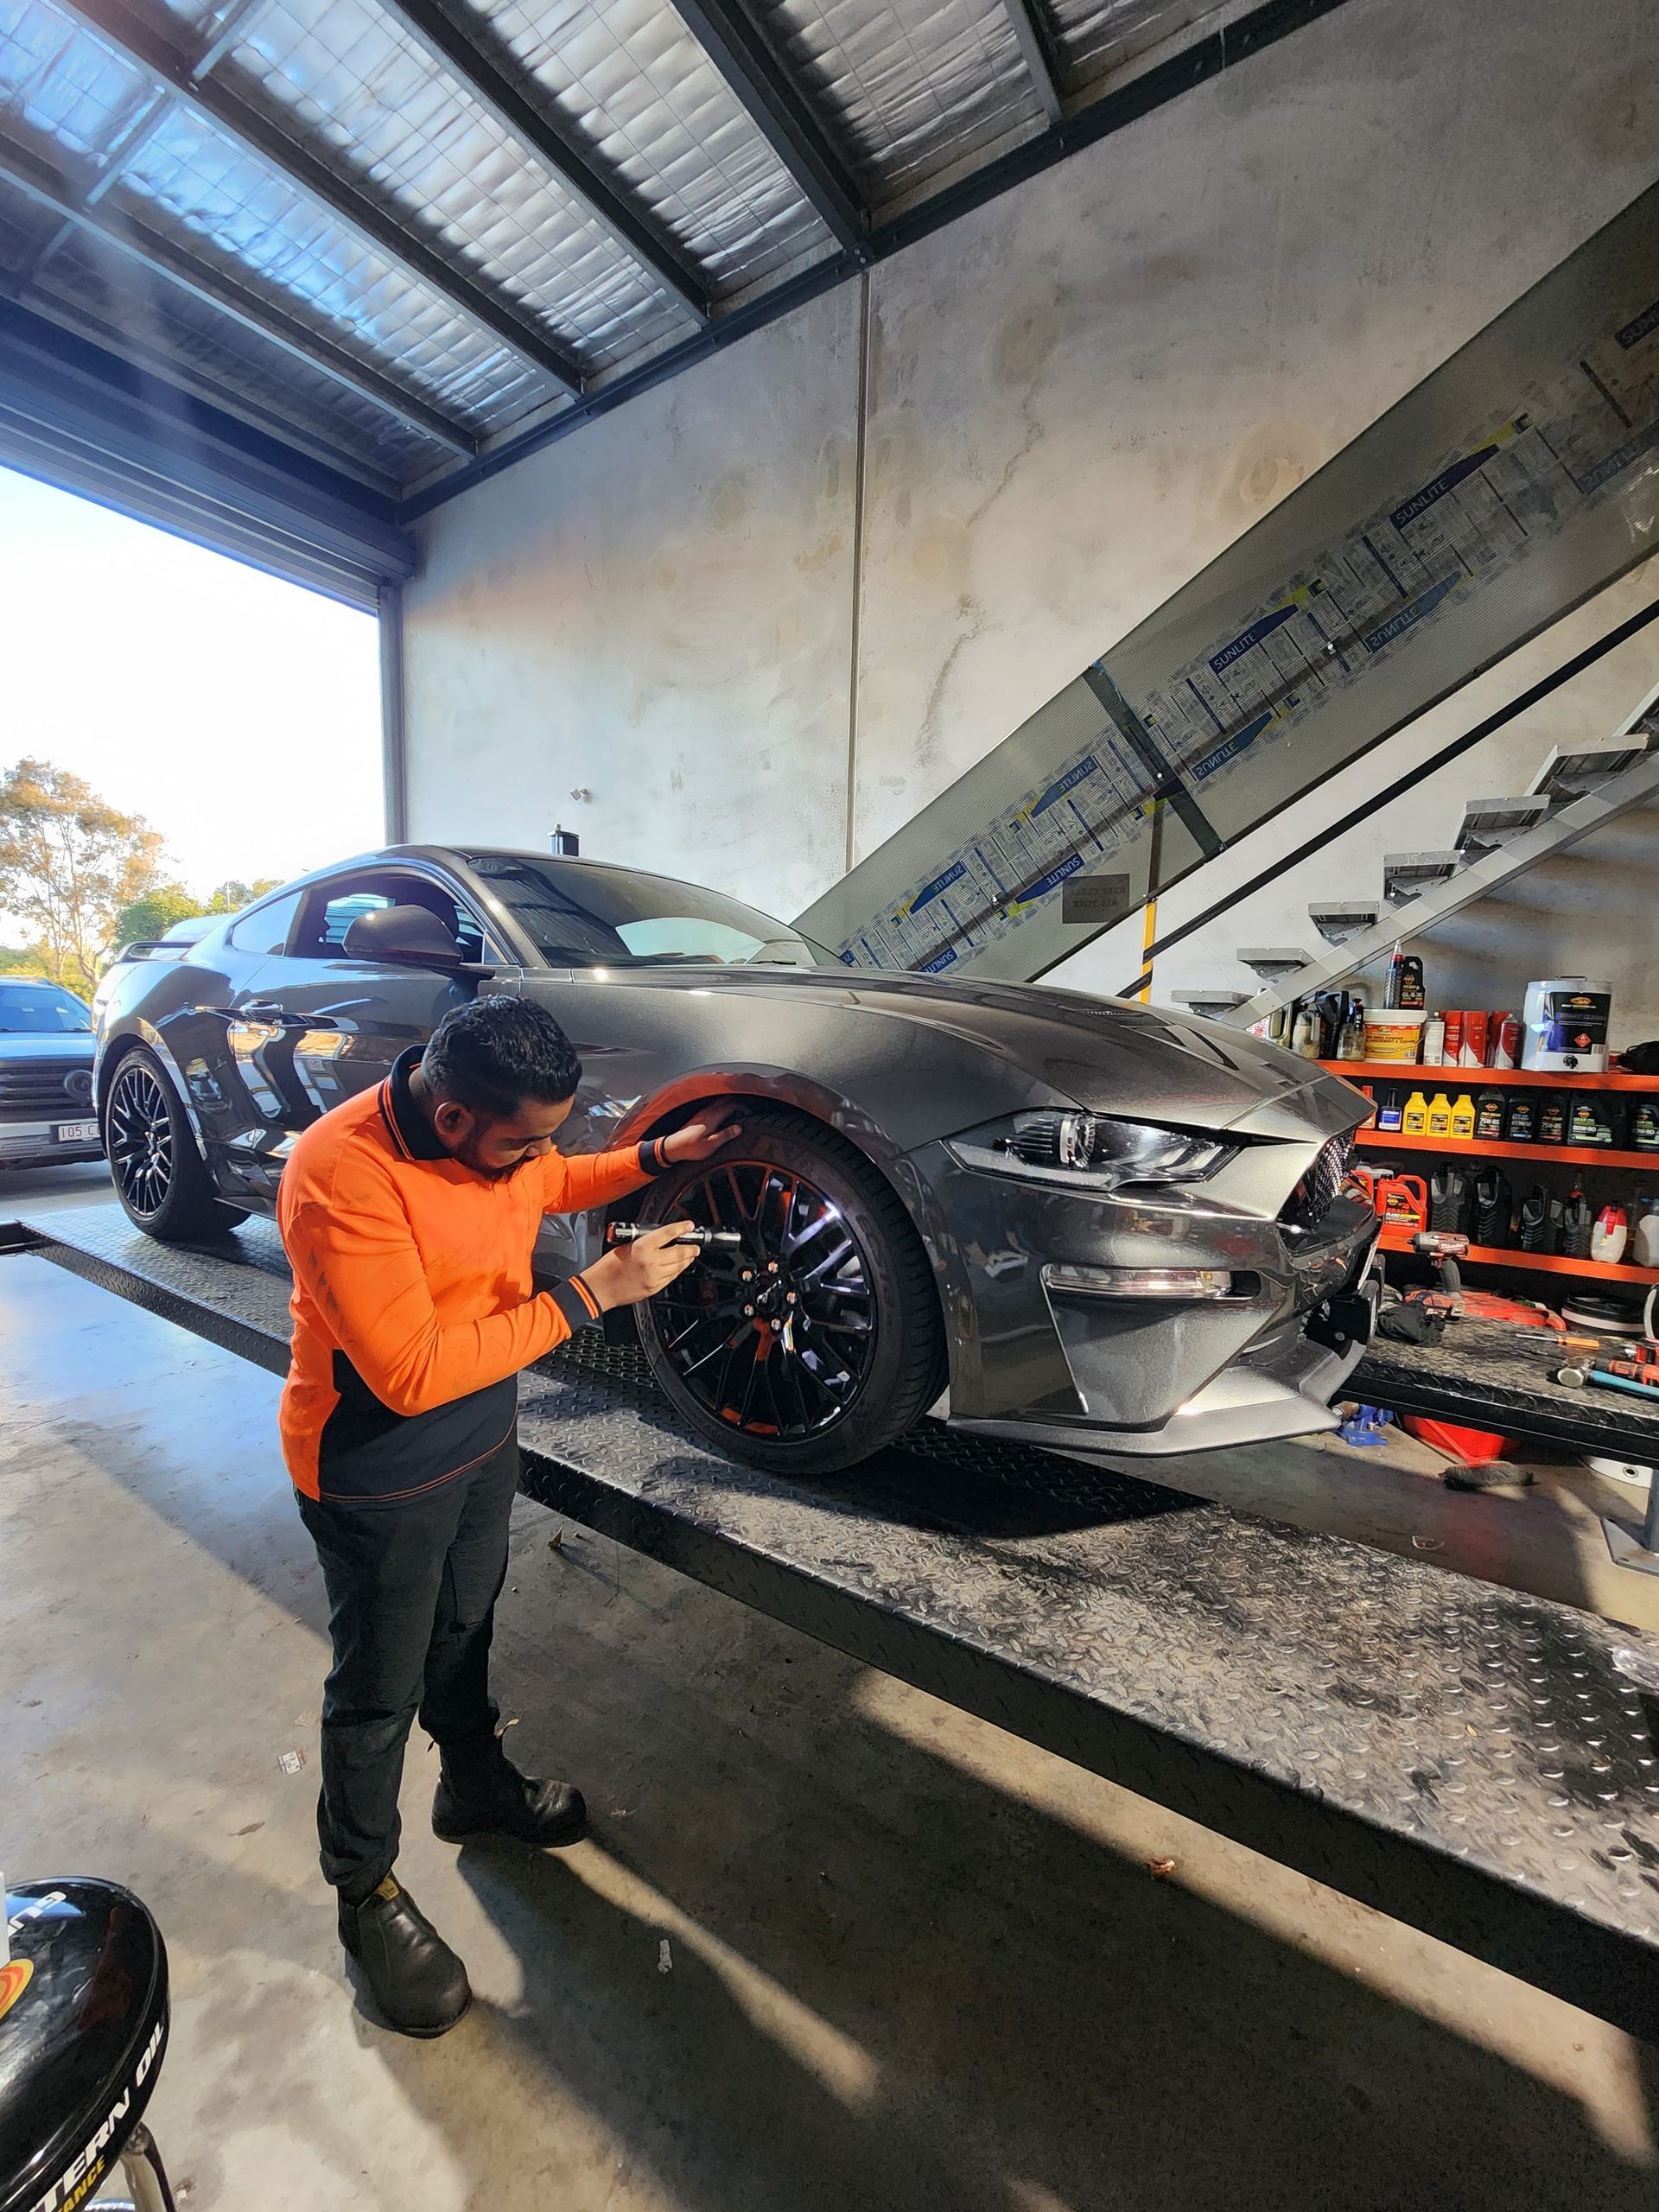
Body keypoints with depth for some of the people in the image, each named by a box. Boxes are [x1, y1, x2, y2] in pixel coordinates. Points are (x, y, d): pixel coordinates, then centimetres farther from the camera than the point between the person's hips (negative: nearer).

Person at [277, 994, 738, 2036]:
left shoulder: (497, 1132, -11)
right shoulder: (343, 1176, -33)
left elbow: (555, 1185, 11)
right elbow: (410, 1375, -33)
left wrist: (659, 1155, -4)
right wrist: (590, 1295, -32)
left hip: (486, 1434, 7)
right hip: (380, 1475, -6)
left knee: (465, 1633, 29)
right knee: (379, 1692, 17)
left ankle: (477, 1783, 55)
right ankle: (365, 1890, 44)